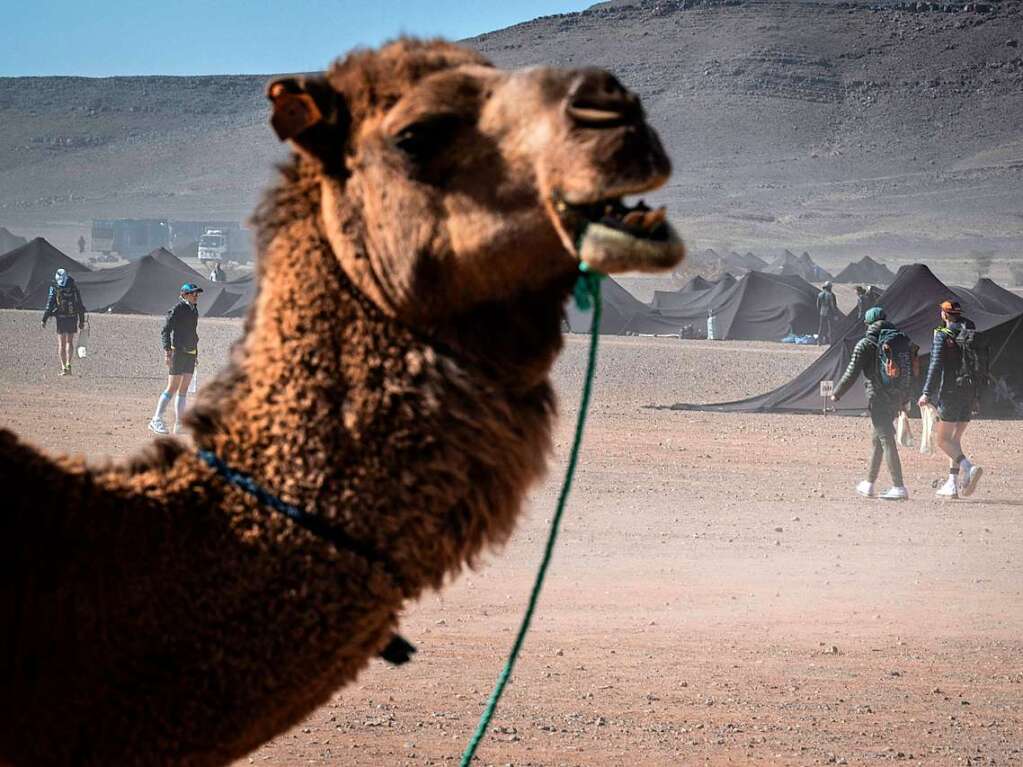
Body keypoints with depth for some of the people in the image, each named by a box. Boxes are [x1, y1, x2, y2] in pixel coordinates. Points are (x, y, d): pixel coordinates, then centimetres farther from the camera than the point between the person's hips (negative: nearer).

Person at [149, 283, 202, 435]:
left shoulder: (194, 309, 13)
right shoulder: (178, 309, -11)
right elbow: (165, 331, -14)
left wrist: (195, 351, 19)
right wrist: (167, 352, -21)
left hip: (190, 353, 8)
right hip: (178, 352, -8)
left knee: (183, 390, 7)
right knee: (172, 388, -8)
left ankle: (179, 425, 8)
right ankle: (156, 420, -2)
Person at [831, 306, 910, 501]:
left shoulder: (865, 344, -6)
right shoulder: (901, 341, 12)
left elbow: (852, 373, -7)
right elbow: (909, 371, 15)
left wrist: (837, 394, 6)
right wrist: (905, 400, 22)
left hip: (878, 398, -6)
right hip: (897, 397, 6)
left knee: (886, 441, -9)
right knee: (879, 440, 18)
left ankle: (899, 487, -17)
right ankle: (869, 484, 26)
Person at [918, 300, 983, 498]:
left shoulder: (942, 336, -7)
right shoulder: (973, 337, 12)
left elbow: (936, 366, -15)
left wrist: (927, 393, -13)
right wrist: (976, 397, 18)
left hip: (950, 393, -7)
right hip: (970, 395, 7)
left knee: (942, 438, -5)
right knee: (954, 440, 14)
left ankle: (969, 467, -27)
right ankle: (952, 485, 11)